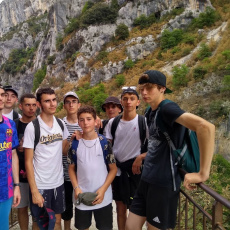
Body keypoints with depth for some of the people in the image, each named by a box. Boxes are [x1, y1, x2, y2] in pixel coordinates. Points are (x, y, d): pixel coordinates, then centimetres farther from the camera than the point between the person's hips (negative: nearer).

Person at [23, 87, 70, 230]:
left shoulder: (61, 124, 1)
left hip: (58, 182, 4)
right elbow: (28, 161, -11)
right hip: (40, 185, -4)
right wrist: (34, 191, -13)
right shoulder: (32, 127, -14)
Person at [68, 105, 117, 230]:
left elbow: (113, 169, -3)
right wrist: (76, 188, -7)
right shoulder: (75, 144, -1)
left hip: (102, 197, -2)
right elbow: (71, 168, 7)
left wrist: (103, 189, -13)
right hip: (82, 197, 2)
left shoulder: (104, 142, -7)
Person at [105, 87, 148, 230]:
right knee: (120, 207, 16)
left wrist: (141, 157, -21)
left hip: (135, 169, -3)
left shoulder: (144, 122, -9)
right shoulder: (113, 122, 3)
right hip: (117, 169, 4)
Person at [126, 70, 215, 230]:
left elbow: (206, 127, -32)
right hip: (147, 179, 8)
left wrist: (203, 173, -30)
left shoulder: (167, 108, -18)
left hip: (164, 182, -8)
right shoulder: (150, 112, 9)